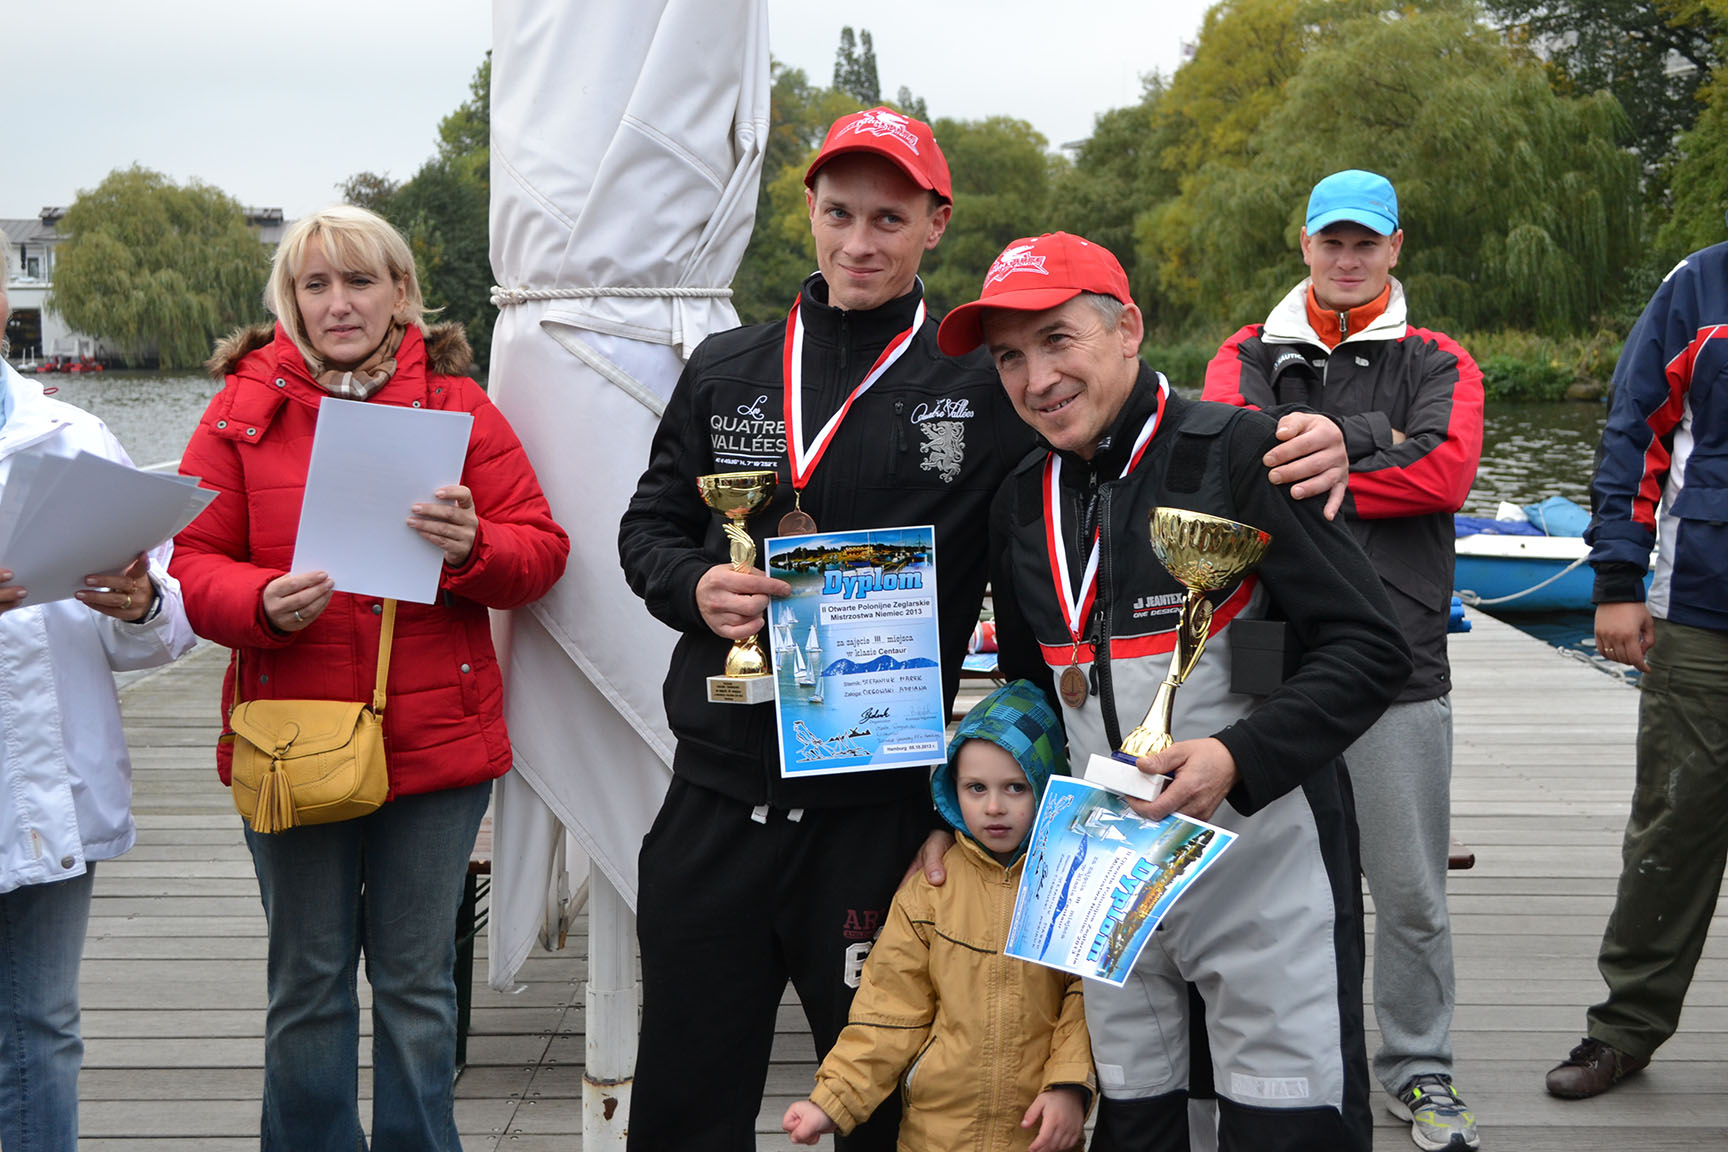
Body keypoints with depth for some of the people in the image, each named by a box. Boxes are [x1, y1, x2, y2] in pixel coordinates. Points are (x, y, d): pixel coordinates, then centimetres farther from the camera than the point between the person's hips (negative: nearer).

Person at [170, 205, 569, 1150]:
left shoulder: (456, 404, 4)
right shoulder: (244, 408, 4)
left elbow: (542, 548, 1)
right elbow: (192, 560, 1)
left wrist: (473, 548, -20)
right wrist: (263, 603, -18)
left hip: (436, 744, 0)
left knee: (418, 983, 9)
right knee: (307, 989, 9)